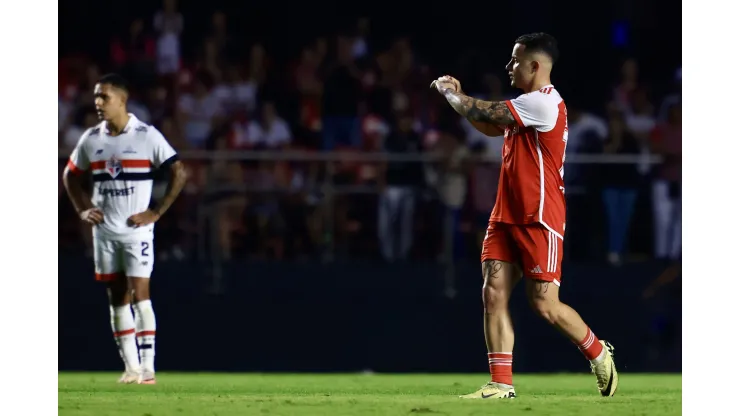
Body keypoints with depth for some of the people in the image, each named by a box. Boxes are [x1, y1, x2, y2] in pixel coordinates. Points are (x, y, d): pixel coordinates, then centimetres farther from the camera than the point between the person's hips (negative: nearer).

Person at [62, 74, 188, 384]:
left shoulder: (147, 136, -8)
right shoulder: (91, 139, 5)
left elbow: (179, 173, -7)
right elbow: (70, 175, 21)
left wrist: (157, 212, -10)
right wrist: (82, 209, 8)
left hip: (136, 229, -5)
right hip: (104, 229, 5)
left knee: (139, 294, -11)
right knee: (117, 298, 6)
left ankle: (147, 367, -10)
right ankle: (130, 367, 12)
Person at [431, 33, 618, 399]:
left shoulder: (544, 103, -17)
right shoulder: (526, 105, 15)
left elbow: (486, 114, -18)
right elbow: (489, 126, 27)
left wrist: (450, 94, -2)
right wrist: (457, 96, 13)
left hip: (539, 219, -9)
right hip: (507, 215, 9)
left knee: (544, 304, -7)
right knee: (493, 295, -3)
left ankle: (599, 354, 16)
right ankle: (501, 384, -4)